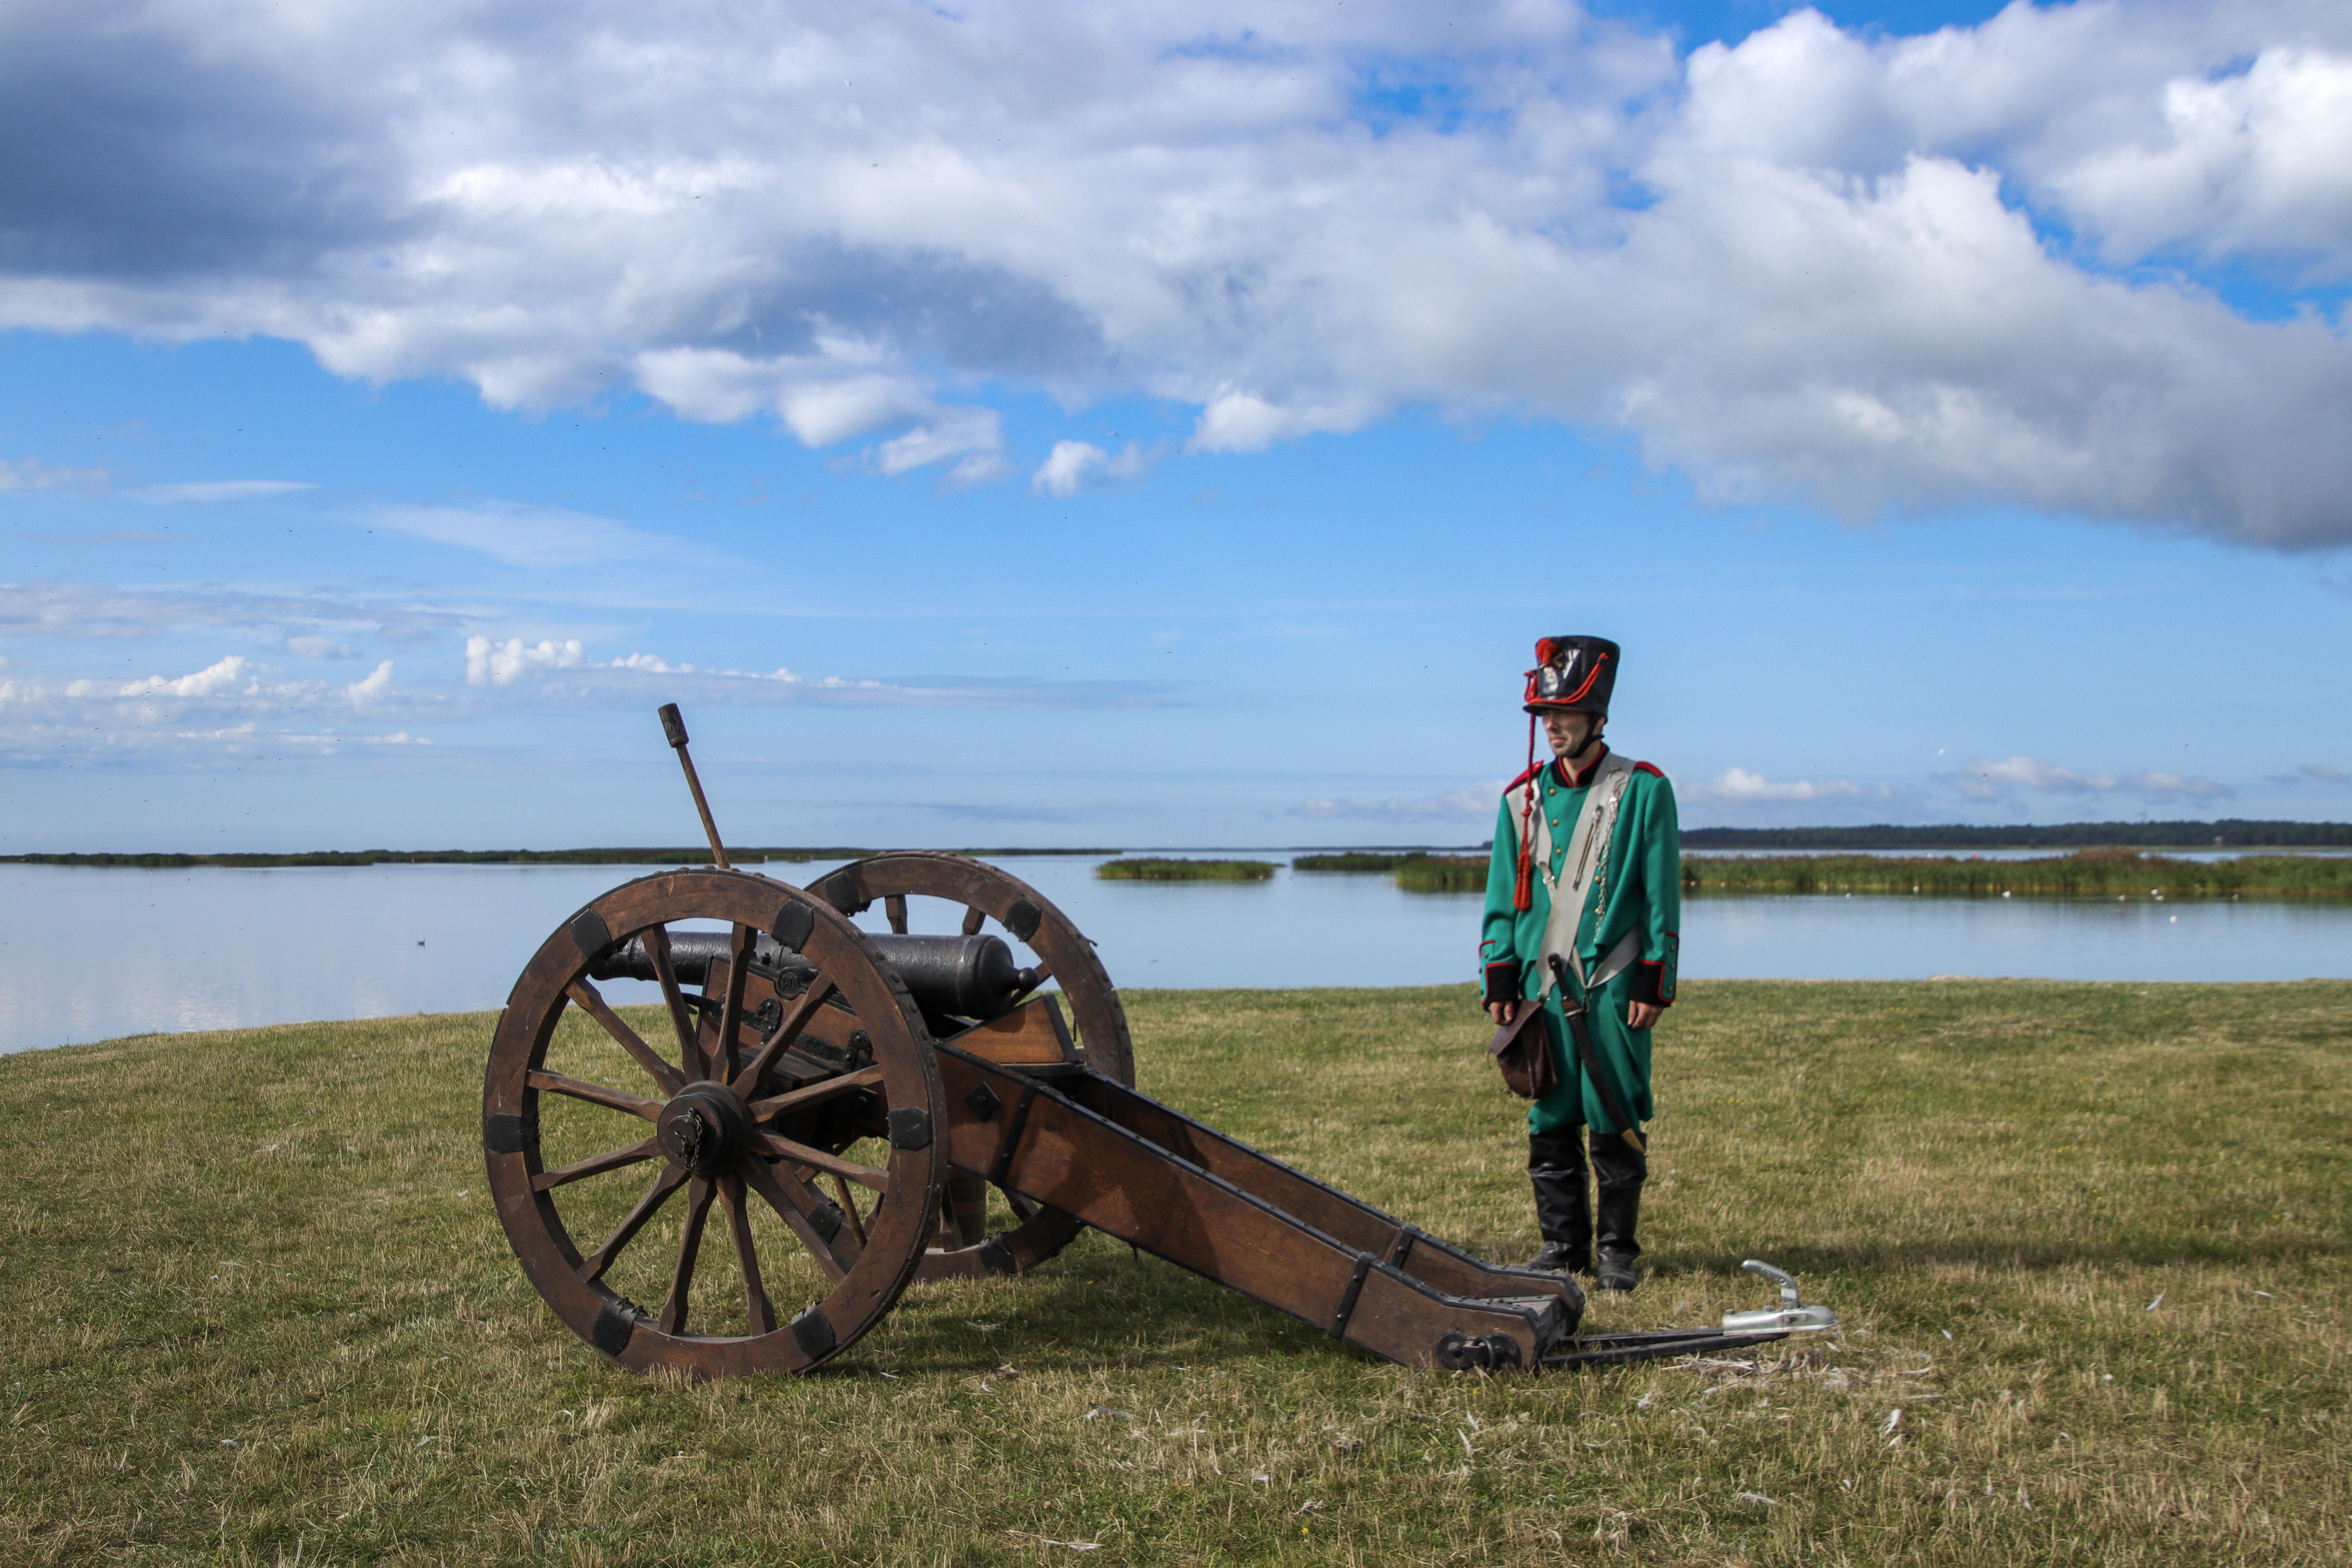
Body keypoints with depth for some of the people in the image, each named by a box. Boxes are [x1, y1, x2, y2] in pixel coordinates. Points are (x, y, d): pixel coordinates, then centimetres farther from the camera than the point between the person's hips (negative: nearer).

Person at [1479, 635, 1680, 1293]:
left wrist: (1653, 985, -6)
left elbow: (1662, 899, -1)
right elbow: (1503, 898, 13)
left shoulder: (1643, 791, -1)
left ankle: (1619, 1252, 10)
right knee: (1550, 1123, 6)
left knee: (1614, 1123, -1)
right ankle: (1562, 1248, 16)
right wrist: (1501, 982, 7)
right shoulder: (1522, 799, 10)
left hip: (1614, 985, -4)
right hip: (1544, 985, 4)